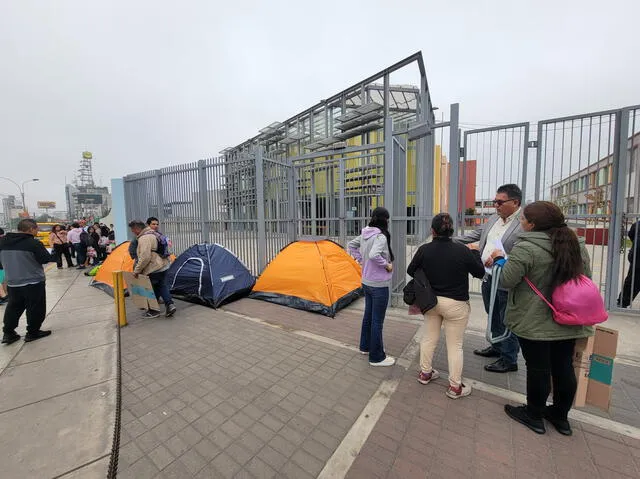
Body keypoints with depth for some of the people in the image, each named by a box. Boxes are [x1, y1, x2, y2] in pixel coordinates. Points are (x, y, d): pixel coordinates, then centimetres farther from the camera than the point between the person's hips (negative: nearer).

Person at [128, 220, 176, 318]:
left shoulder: (144, 238, -19)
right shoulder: (152, 234, 13)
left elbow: (145, 257, -26)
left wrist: (137, 270, -15)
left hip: (154, 268, -10)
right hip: (163, 265, 10)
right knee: (162, 286, 16)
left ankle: (153, 311, 19)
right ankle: (170, 304, 7)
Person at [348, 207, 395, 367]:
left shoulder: (365, 234, 3)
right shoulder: (381, 237, -22)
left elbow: (351, 245, 15)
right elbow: (374, 255, -37)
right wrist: (387, 265, -20)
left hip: (366, 282, 9)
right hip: (379, 285, -9)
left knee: (368, 315, 22)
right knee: (377, 321, 5)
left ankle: (365, 346, 39)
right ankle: (377, 357, 21)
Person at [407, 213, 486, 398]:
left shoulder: (424, 250, -12)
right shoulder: (462, 251, -18)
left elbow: (411, 271, 0)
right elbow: (480, 272, -2)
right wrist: (475, 252, 12)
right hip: (455, 304, -3)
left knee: (429, 338, 19)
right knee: (455, 345, 12)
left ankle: (425, 373, 36)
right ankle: (455, 386, 25)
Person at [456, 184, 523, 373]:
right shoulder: (493, 218, 8)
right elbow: (475, 235, 15)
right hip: (488, 277, 8)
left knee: (507, 321, 9)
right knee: (493, 316, 23)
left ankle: (509, 360, 27)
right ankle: (497, 347, 44)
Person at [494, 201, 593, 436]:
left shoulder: (525, 248, -21)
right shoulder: (577, 245, 5)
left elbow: (506, 281, -18)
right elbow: (586, 279, 14)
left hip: (534, 323, -7)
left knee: (538, 368, 7)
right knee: (564, 367, 17)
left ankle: (534, 416, 25)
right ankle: (561, 416, 34)